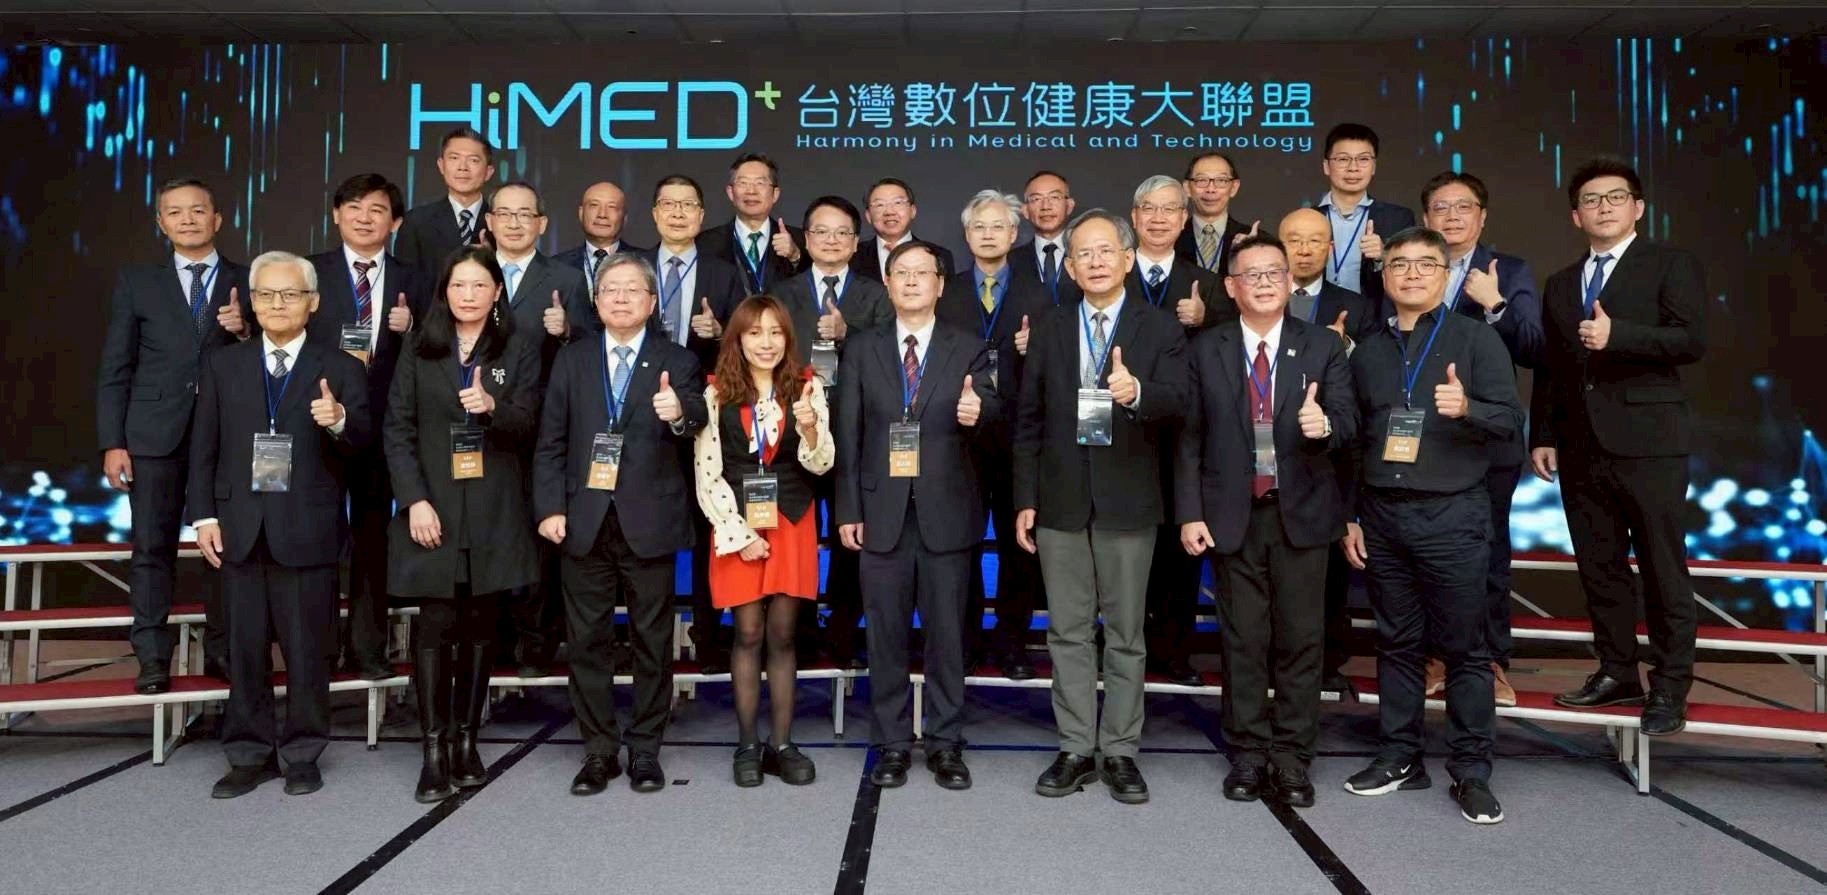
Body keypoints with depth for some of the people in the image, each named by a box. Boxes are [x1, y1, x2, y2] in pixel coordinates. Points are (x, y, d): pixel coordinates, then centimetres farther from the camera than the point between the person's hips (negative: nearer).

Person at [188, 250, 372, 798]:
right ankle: (250, 753, 22)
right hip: (239, 527, 3)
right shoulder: (222, 365, 11)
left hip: (307, 530, -3)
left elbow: (362, 445, -3)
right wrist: (204, 515, 1)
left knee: (307, 648, 4)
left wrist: (339, 421, -25)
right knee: (246, 646, 10)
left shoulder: (341, 369, 4)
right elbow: (204, 447, 9)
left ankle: (302, 754, 17)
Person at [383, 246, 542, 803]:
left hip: (494, 512, 1)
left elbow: (526, 425, -1)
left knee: (480, 626, 5)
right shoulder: (419, 351, 8)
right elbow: (397, 429, 3)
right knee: (436, 625, -4)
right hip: (432, 509, 0)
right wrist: (415, 500, -8)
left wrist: (492, 406, -23)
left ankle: (466, 740, 16)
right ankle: (434, 750, 1)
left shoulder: (519, 351, 8)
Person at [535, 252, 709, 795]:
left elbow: (697, 428, -12)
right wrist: (549, 507, -3)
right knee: (588, 641, 8)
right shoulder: (572, 360, 10)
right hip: (584, 521, 2)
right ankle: (599, 750, 21)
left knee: (652, 642, 7)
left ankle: (645, 749, 20)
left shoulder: (676, 363, 4)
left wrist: (680, 415, -35)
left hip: (649, 523, -2)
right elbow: (551, 442, 7)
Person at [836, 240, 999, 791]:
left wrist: (977, 411, -33)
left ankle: (945, 744, 20)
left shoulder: (968, 349, 6)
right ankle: (892, 743, 20)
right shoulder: (863, 349, 8)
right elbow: (848, 434, 5)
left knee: (947, 632, 6)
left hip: (946, 512, -1)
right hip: (883, 512, 1)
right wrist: (848, 510, 0)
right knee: (886, 634, 8)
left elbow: (992, 406, -8)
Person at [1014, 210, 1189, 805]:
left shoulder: (1160, 331, 2)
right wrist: (1025, 500, 3)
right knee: (1067, 632, 8)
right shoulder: (1049, 330, 9)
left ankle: (1120, 751, 18)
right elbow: (1028, 420, 8)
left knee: (1126, 634, 6)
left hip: (1128, 503, -2)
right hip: (1060, 503, 2)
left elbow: (1177, 404, -13)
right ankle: (1076, 749, 19)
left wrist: (1137, 392, -35)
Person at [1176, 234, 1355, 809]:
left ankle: (1292, 757, 17)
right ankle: (1248, 753, 19)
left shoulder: (1323, 347, 4)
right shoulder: (1205, 351, 3)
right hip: (1233, 514, 0)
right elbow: (1190, 438, 2)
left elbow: (1348, 420, -3)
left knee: (1301, 637, 4)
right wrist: (1190, 513, -4)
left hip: (1302, 512, 0)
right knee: (1243, 638, 6)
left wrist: (1325, 425, -27)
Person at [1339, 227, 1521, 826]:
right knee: (1396, 642, 9)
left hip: (1452, 514, -3)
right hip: (1382, 513, 4)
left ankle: (1471, 771, 10)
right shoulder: (1368, 352, 13)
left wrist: (1468, 408, -27)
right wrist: (1348, 517, 11)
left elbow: (1511, 417, -5)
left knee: (1464, 646, 1)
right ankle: (1400, 758, 19)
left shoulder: (1476, 339, 2)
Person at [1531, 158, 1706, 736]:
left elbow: (1692, 340, -11)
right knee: (1599, 566, 10)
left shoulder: (1671, 265, 3)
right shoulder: (1560, 285, 19)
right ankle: (1617, 673, 21)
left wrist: (1617, 335, -22)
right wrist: (1542, 436, 12)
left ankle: (1669, 689, 8)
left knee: (1663, 570, -1)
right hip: (1581, 448, 5)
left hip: (1647, 443, -5)